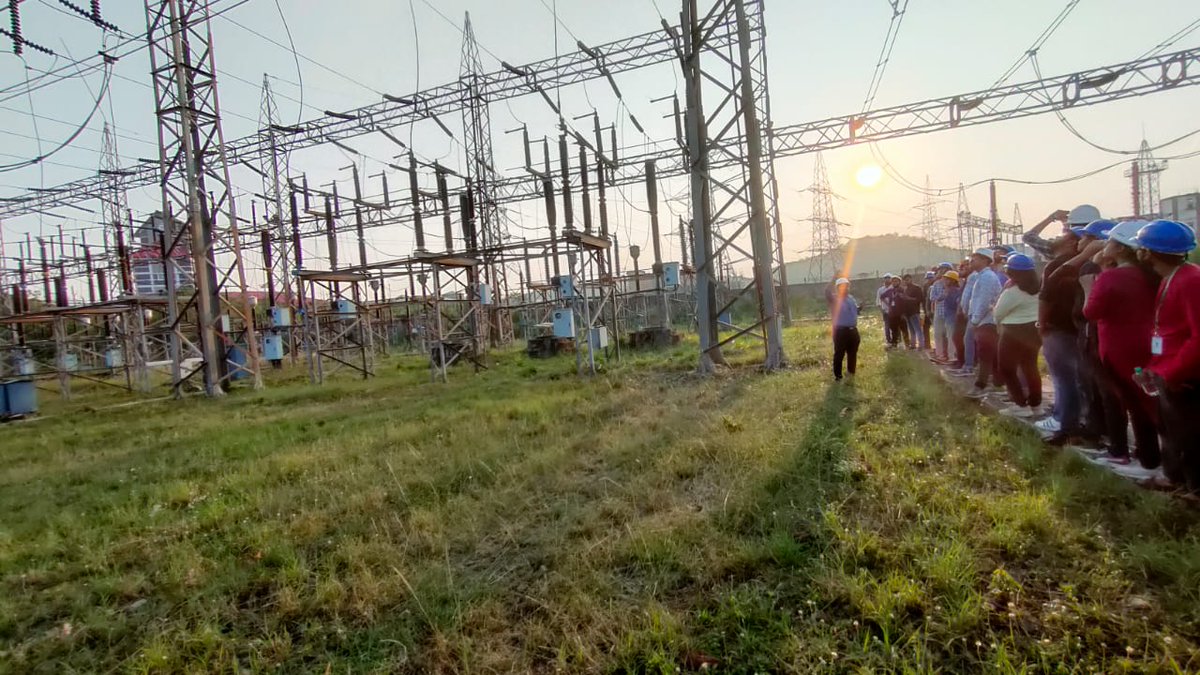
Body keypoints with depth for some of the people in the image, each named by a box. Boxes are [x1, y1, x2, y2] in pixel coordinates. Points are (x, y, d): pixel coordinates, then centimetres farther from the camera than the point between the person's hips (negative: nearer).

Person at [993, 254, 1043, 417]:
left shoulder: (1012, 291, -21)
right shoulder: (1038, 286, 1)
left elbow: (997, 314, -9)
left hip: (1015, 333, -8)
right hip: (1034, 330, 8)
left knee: (1007, 369, 3)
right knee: (1030, 367, 17)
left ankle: (1022, 405, 1)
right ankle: (1036, 404, 22)